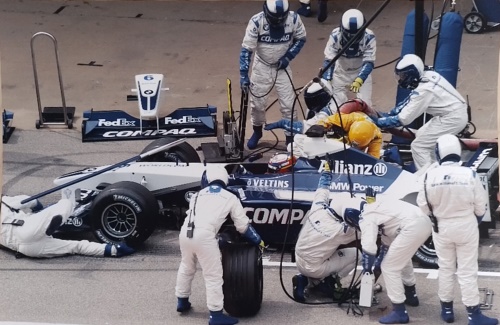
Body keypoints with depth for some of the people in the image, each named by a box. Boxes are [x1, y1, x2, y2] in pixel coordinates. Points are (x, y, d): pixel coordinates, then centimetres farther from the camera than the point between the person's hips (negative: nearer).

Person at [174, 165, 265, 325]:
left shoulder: (197, 195, 27)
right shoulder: (230, 197, 17)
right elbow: (243, 225, 18)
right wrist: (258, 241, 33)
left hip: (185, 231, 5)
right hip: (204, 235, -5)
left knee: (186, 267, 29)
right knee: (213, 276, 3)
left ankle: (182, 302, 43)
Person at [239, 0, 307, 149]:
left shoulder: (293, 19, -21)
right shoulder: (257, 21, -27)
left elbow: (300, 39, -2)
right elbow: (246, 49, -20)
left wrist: (288, 57, -14)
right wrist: (243, 75, -25)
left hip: (282, 67, 1)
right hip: (262, 66, -1)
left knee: (288, 103, 1)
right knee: (257, 102, 11)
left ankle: (291, 137, 17)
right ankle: (257, 131, 36)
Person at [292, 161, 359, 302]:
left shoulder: (318, 207, -12)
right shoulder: (342, 230, -24)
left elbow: (322, 189, 11)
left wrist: (326, 171, 26)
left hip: (299, 260, 6)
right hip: (313, 268, -6)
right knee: (355, 252, 1)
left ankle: (306, 280, 11)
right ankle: (327, 281, 4)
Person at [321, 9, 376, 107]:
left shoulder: (369, 37, -29)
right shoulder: (335, 36, -28)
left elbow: (369, 62, -27)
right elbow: (329, 60, -23)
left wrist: (359, 80, -43)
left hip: (362, 73, -1)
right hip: (341, 73, 1)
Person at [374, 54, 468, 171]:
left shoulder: (423, 91, -24)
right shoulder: (427, 75, 1)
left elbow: (403, 119, -20)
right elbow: (410, 100, 15)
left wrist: (378, 122, -10)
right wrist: (387, 114, 12)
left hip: (452, 118, -9)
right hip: (457, 112, 9)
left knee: (418, 146, -6)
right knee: (421, 135, 24)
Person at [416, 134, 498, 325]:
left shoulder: (430, 176, -16)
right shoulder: (469, 175, -19)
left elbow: (423, 206, -6)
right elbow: (481, 205, -7)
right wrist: (475, 220, 15)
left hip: (441, 228, 2)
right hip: (466, 227, -1)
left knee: (446, 268, 18)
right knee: (467, 271, 5)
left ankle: (447, 309, 26)